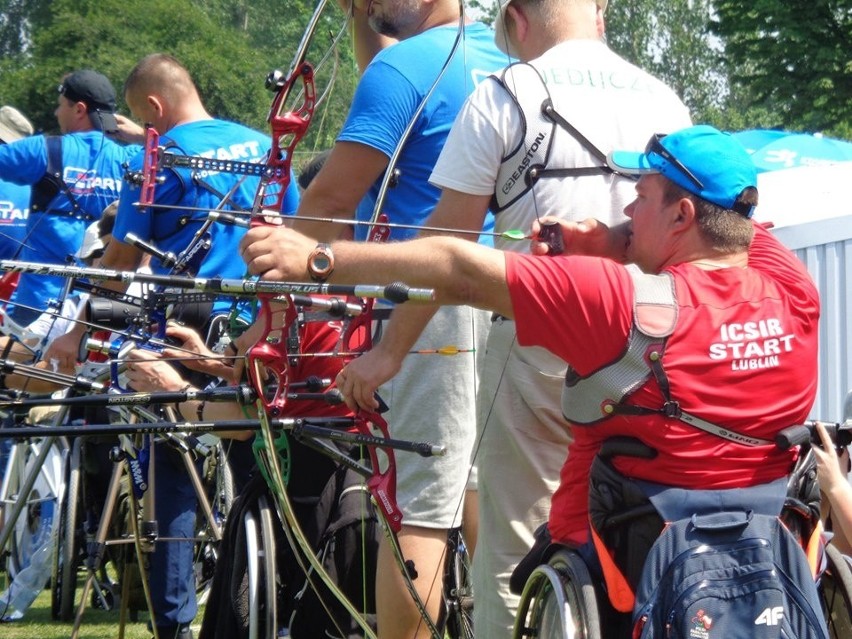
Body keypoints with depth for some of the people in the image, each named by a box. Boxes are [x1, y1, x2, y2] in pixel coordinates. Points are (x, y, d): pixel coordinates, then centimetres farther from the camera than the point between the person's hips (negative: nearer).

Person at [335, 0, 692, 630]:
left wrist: (390, 350, 2)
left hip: (535, 347, -4)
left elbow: (447, 242, -3)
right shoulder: (665, 101, 9)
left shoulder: (505, 97, -3)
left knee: (514, 556, -1)